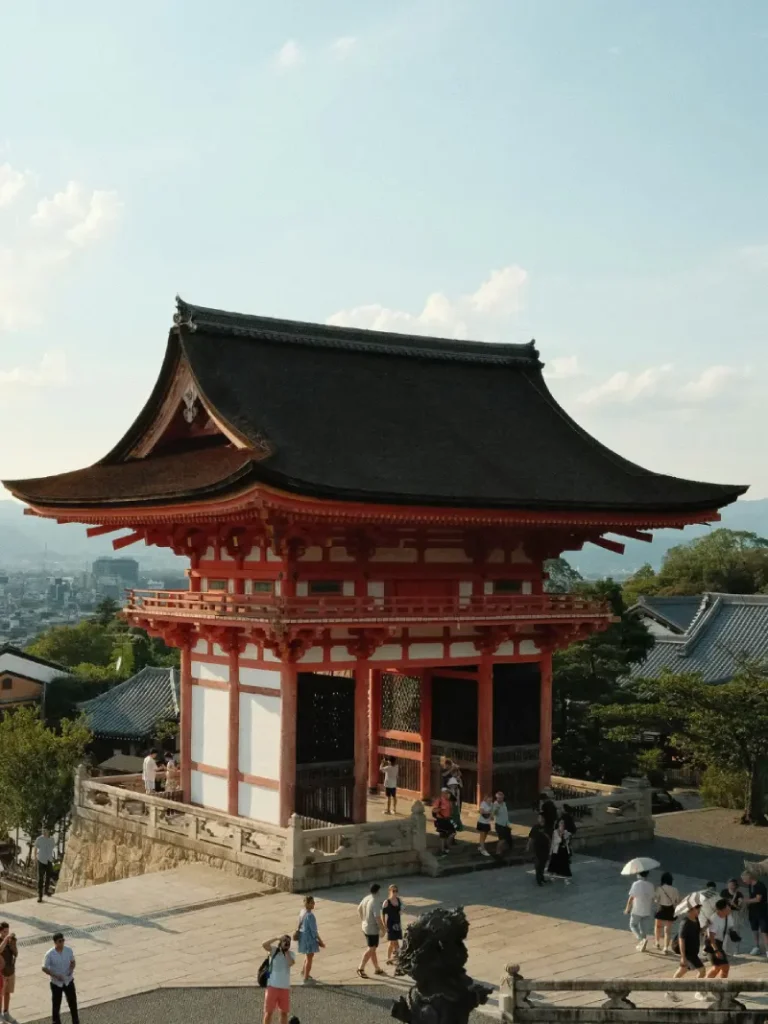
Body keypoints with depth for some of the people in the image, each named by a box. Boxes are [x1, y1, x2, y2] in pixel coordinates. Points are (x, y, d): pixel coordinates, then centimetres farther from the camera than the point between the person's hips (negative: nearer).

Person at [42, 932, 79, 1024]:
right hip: (56, 983, -3)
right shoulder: (50, 954, -19)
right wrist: (56, 976, -22)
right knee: (56, 1004, 10)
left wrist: (71, 969, -17)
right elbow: (44, 968, -13)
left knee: (73, 1002, 11)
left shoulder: (69, 950, -10)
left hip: (68, 981, 3)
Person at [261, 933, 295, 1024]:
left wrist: (286, 951, -10)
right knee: (269, 1012, 2)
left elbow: (291, 963, -18)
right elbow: (264, 945, -22)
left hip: (285, 988, 3)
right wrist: (277, 938, -21)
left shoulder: (291, 954, 3)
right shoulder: (274, 950, -3)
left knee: (284, 1012, 11)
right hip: (272, 986, -3)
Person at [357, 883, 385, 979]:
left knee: (372, 949, 16)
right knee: (371, 949, -2)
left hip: (365, 927, 9)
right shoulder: (374, 902, -23)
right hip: (372, 929, -9)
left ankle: (377, 968, 25)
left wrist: (362, 920, 31)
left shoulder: (365, 899, 3)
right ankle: (361, 969, -3)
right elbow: (377, 917, -25)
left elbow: (359, 909, 19)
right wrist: (382, 929, -16)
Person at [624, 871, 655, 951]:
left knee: (633, 925, 13)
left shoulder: (636, 884, -16)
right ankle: (642, 946, 19)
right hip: (647, 911, 4)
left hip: (636, 910, -4)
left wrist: (627, 908, 0)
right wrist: (651, 909, 21)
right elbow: (652, 898, 5)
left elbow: (631, 898, -13)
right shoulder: (651, 885, -3)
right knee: (644, 928, 14)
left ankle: (641, 939, -10)